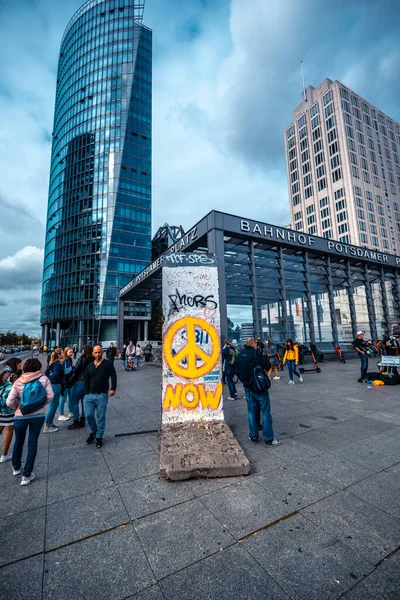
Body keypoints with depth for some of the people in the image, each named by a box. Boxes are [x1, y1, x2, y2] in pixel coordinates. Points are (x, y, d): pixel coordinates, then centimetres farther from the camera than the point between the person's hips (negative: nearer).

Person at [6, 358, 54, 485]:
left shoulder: (18, 382, -6)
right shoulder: (44, 379, -7)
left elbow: (9, 402, -9)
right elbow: (50, 396, -11)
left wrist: (18, 407, 10)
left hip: (21, 417, 1)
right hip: (39, 415, -1)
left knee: (19, 442, 25)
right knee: (33, 443, 11)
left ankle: (16, 468, 45)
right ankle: (27, 475, 17)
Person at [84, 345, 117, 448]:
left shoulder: (108, 364, -3)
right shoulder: (89, 366, 11)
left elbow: (113, 376, -8)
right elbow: (86, 381, 15)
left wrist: (113, 388, -20)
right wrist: (86, 394, 8)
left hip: (102, 395, -3)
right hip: (90, 395, 4)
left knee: (101, 418, 4)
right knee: (88, 415, 3)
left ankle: (99, 438, 21)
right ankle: (93, 432, 30)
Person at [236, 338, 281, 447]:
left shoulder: (240, 355, 3)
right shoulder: (257, 353, -14)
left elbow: (238, 371, 9)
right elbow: (268, 366, -9)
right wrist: (265, 356, 8)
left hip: (248, 387, 5)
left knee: (251, 412, 14)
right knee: (266, 412, 4)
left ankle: (253, 437, 22)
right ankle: (269, 439, 10)